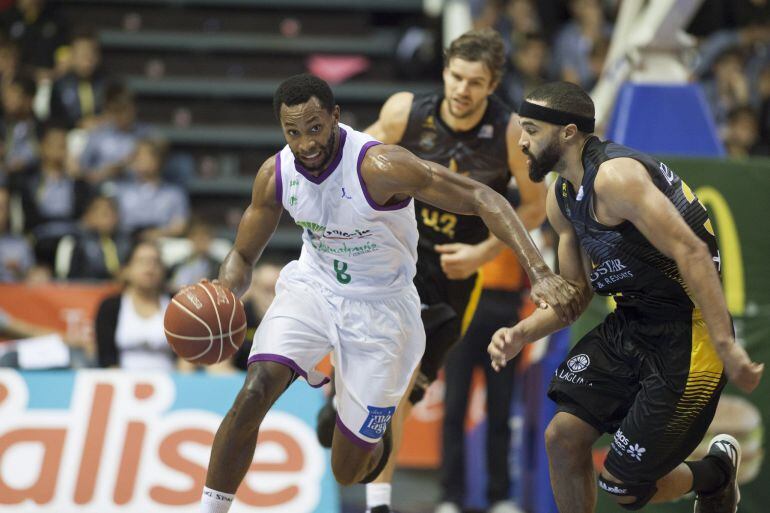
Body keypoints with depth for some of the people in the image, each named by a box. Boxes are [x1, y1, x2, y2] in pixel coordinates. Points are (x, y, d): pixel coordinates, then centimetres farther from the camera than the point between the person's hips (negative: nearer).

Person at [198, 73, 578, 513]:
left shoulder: (378, 167, -29)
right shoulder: (276, 174, -12)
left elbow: (481, 199, -29)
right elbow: (244, 256, 3)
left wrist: (539, 273, -40)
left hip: (380, 308, -3)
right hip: (312, 285, 3)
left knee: (350, 472, 4)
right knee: (254, 393, -25)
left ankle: (377, 431, 42)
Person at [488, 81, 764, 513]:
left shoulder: (614, 176, -21)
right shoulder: (562, 198, 10)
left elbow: (692, 253, -27)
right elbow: (576, 291, 19)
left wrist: (726, 348, -31)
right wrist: (521, 334, 1)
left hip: (686, 335, -9)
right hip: (629, 326, 9)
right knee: (563, 437, 0)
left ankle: (717, 472, 27)